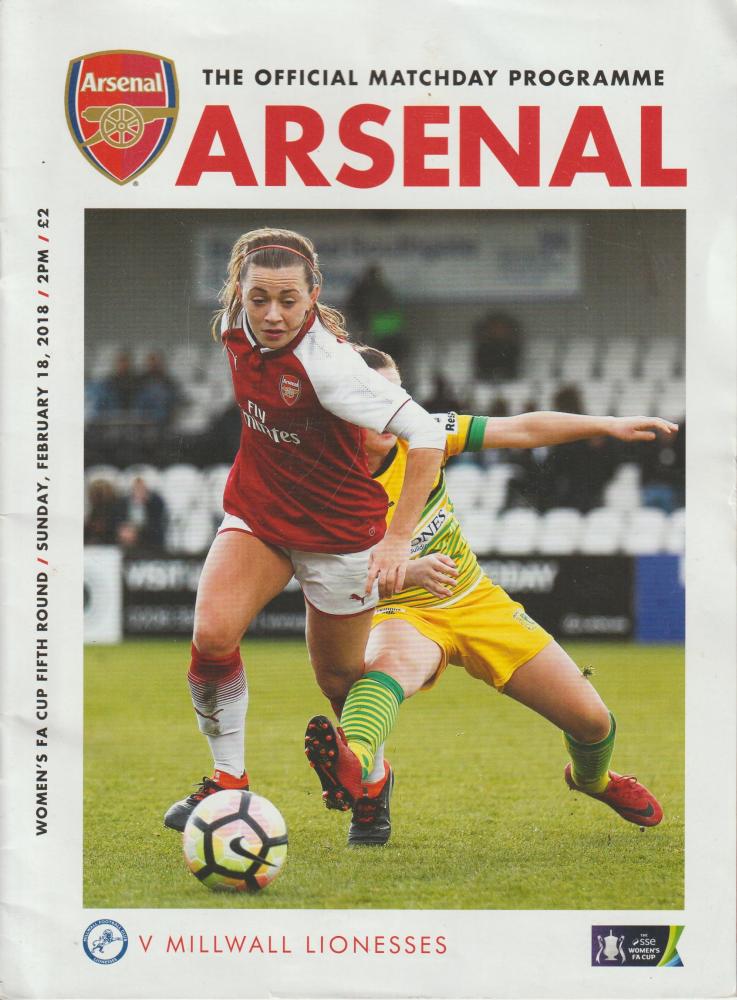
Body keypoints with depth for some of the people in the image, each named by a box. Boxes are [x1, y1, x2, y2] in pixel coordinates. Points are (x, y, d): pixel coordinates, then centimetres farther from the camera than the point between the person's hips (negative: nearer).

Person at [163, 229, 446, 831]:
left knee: (340, 678, 10)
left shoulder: (328, 363, -30)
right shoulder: (235, 327, -11)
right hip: (256, 515, 5)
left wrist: (399, 539, -33)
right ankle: (229, 778, -3)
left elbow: (427, 436, -33)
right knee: (212, 635, -20)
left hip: (338, 533, -5)